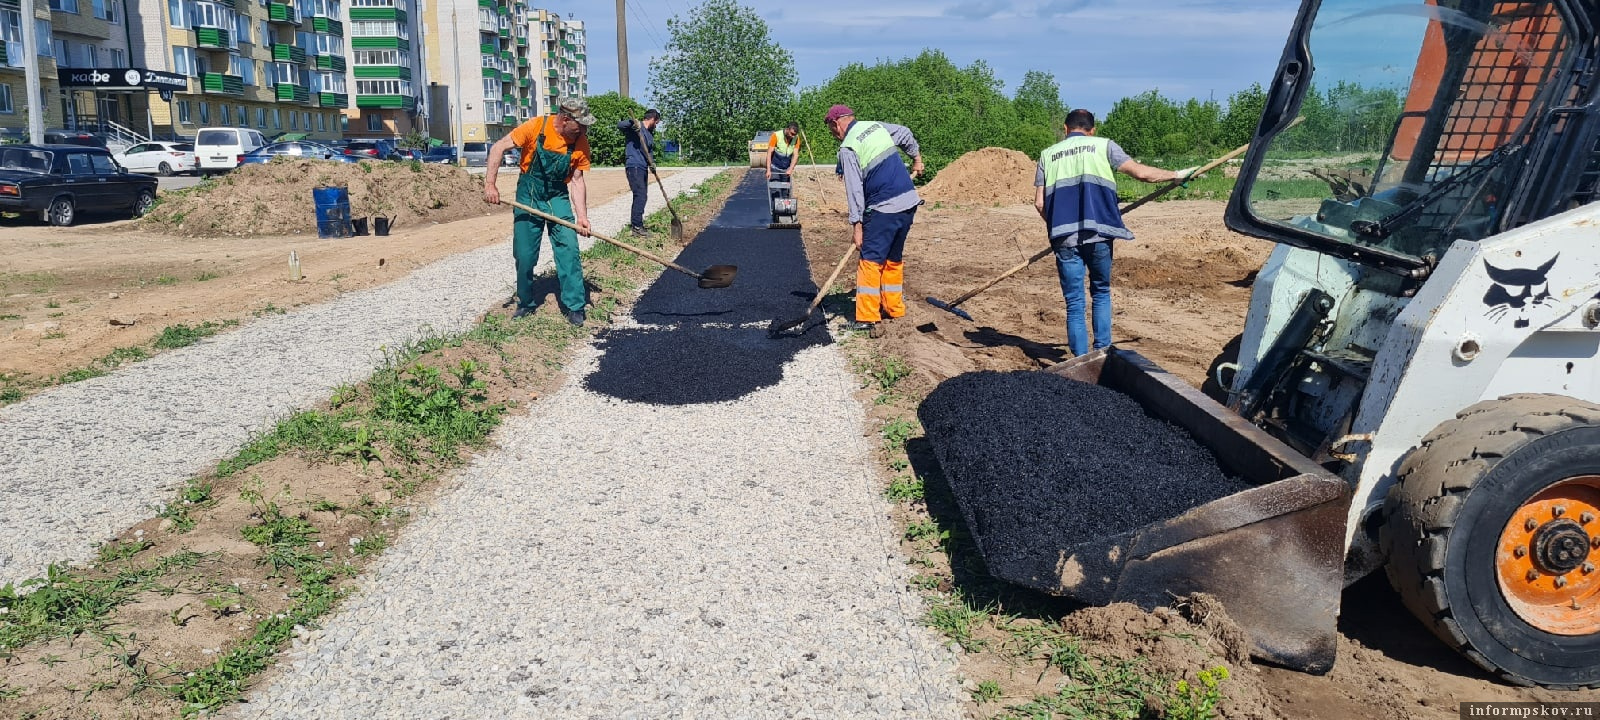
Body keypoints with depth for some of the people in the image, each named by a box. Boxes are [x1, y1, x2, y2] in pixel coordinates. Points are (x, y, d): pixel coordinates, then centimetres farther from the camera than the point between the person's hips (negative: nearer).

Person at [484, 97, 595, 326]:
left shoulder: (581, 143, -11)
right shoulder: (536, 127, -20)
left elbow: (577, 181, -6)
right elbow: (498, 148, -15)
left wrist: (582, 216, -16)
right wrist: (490, 184, -22)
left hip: (558, 198, 2)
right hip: (528, 197, -1)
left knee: (568, 250, -9)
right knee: (524, 255, 2)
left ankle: (574, 307, 0)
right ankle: (525, 303, 22)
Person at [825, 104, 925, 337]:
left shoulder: (847, 148, -9)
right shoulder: (878, 126, 11)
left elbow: (854, 189, -13)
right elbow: (906, 135, 27)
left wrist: (856, 224, -12)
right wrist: (917, 159, 43)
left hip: (883, 209, -8)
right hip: (909, 203, 8)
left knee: (871, 261, -5)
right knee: (894, 258, 19)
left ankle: (868, 318, -9)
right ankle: (894, 307, 28)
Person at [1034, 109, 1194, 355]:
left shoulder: (1048, 154, 15)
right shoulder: (1103, 145, 10)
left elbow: (1039, 203, 7)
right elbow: (1141, 172, 3)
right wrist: (1175, 175, 18)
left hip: (1065, 238, 1)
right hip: (1098, 233, 0)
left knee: (1074, 304, 6)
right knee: (1101, 293, 19)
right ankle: (1102, 352, 12)